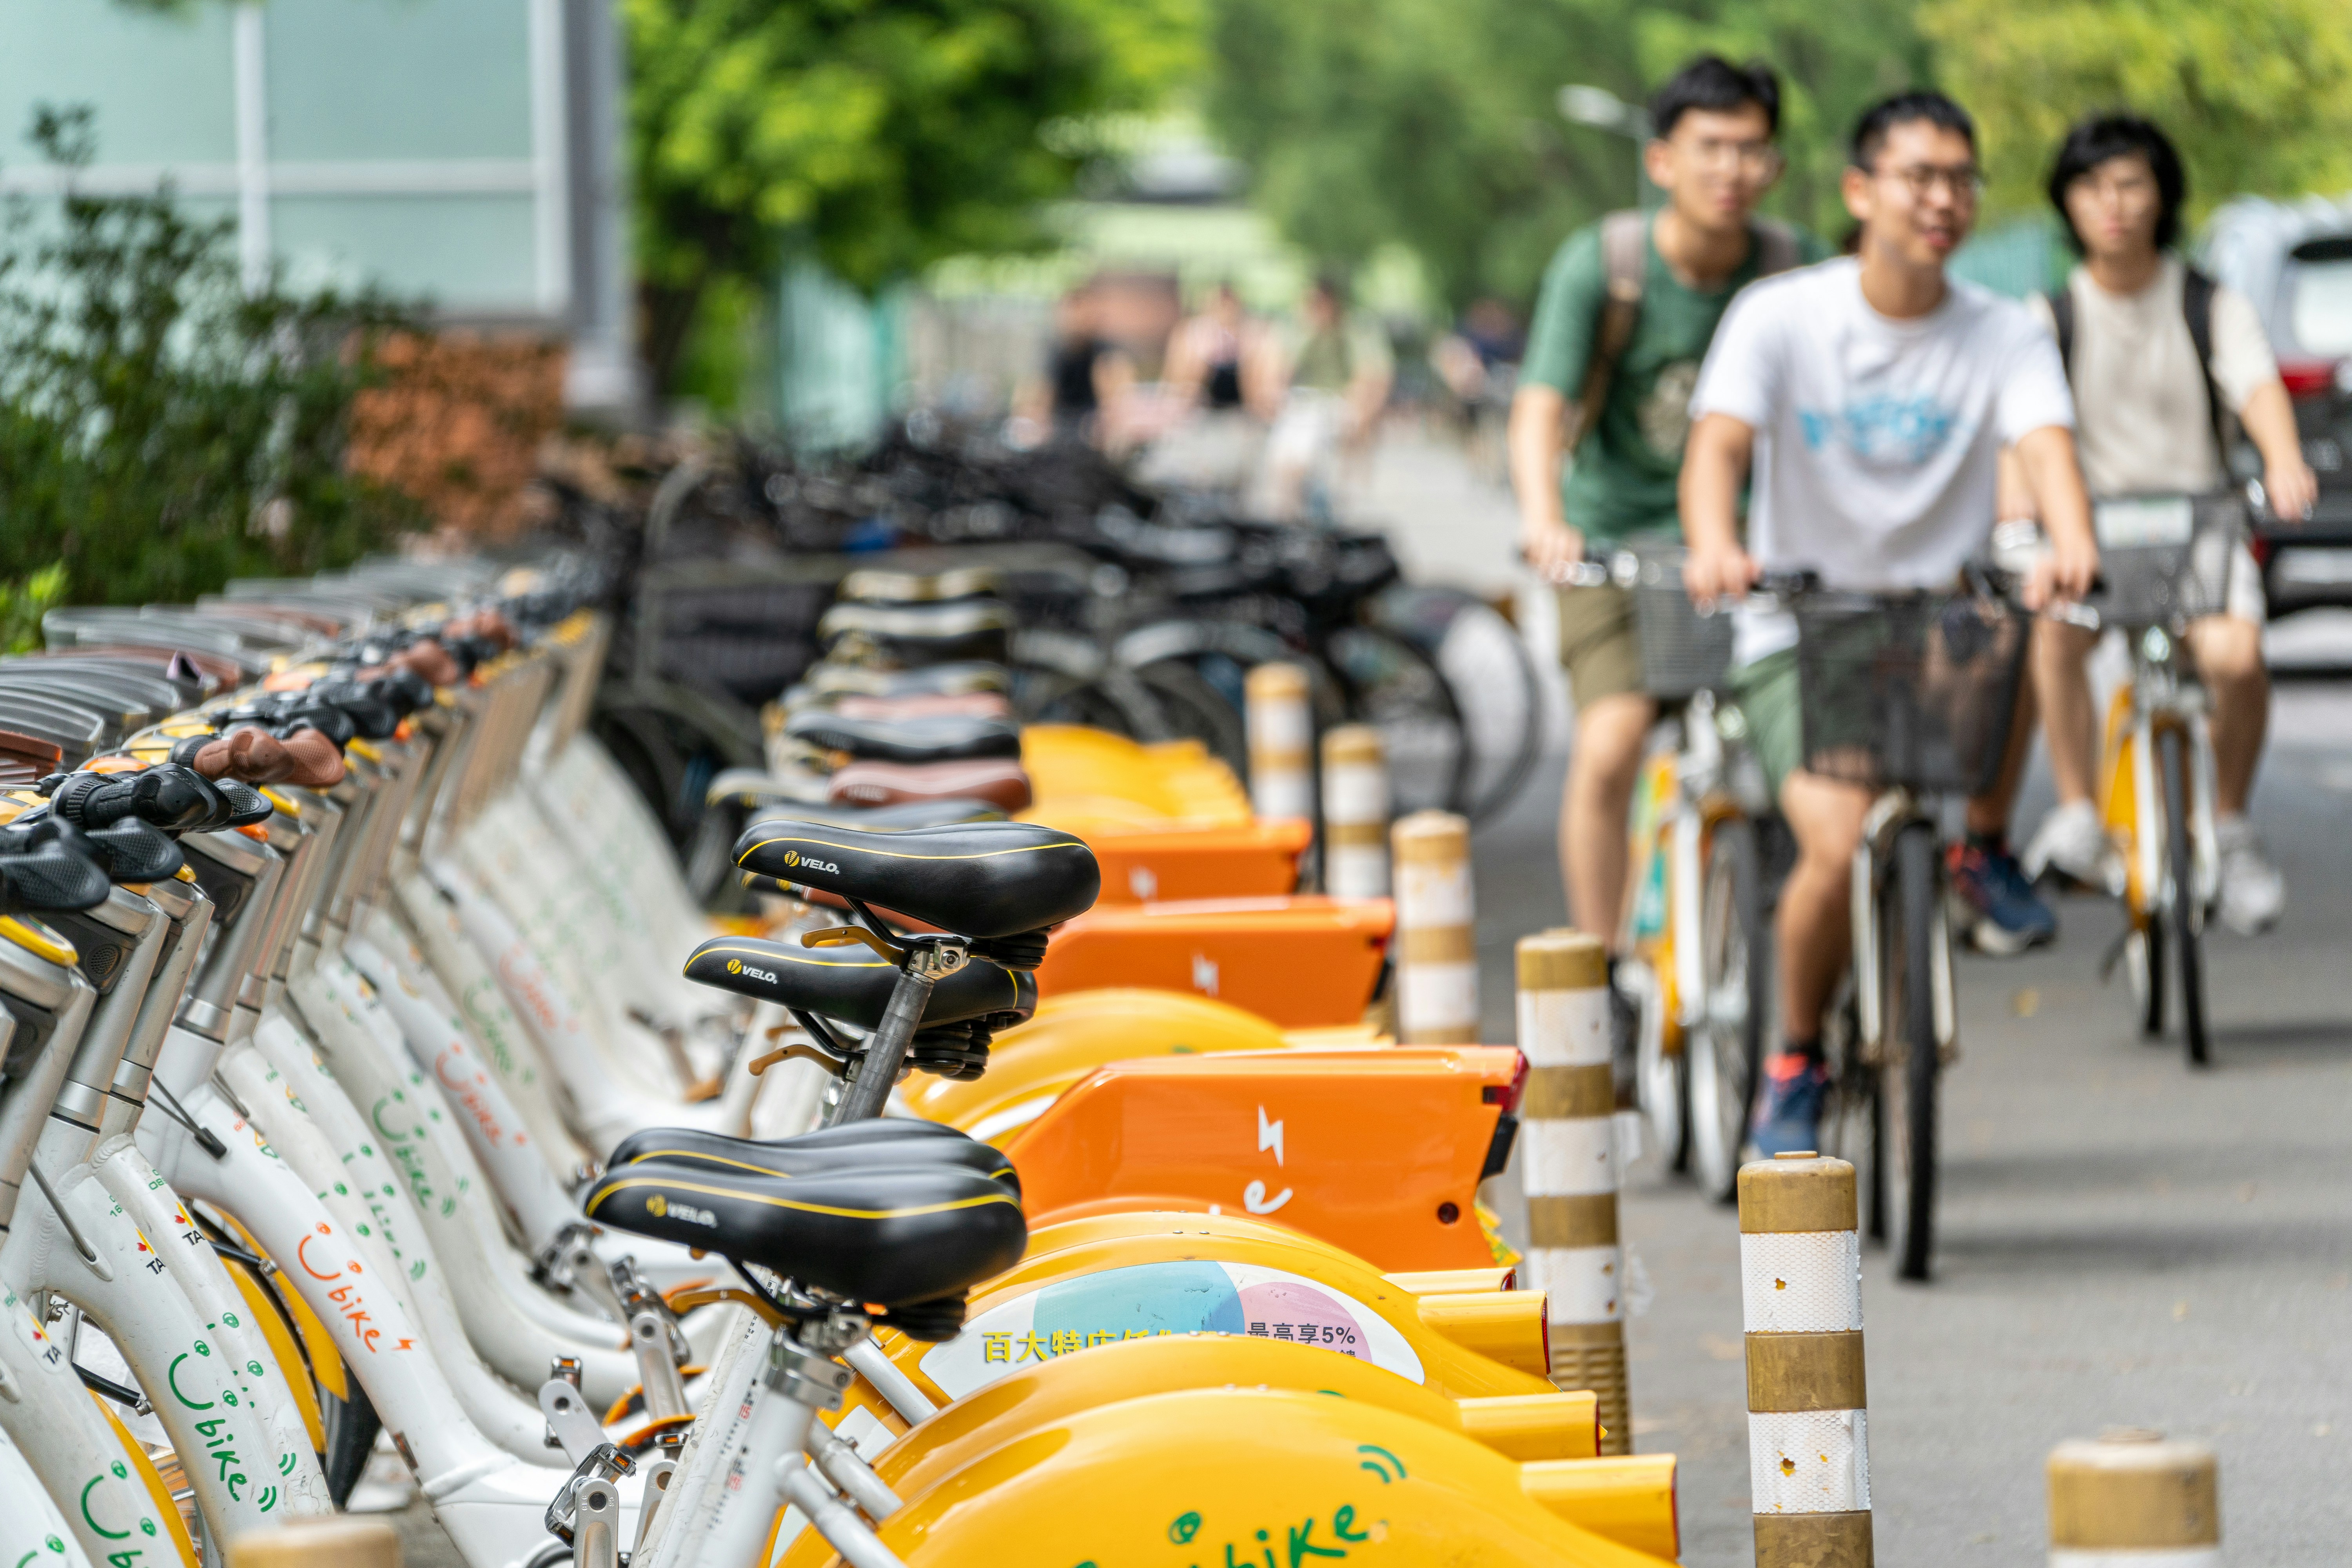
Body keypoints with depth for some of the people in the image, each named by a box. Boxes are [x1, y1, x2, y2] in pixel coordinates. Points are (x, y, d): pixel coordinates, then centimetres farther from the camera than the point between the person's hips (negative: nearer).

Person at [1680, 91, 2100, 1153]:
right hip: (1796, 635, -3)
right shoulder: (1780, 318, -4)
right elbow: (1719, 445, -18)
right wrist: (1714, 549, -41)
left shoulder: (2005, 336, 0)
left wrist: (2072, 547, -41)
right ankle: (1794, 1062, 1)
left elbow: (2046, 446, -18)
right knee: (1841, 846, -24)